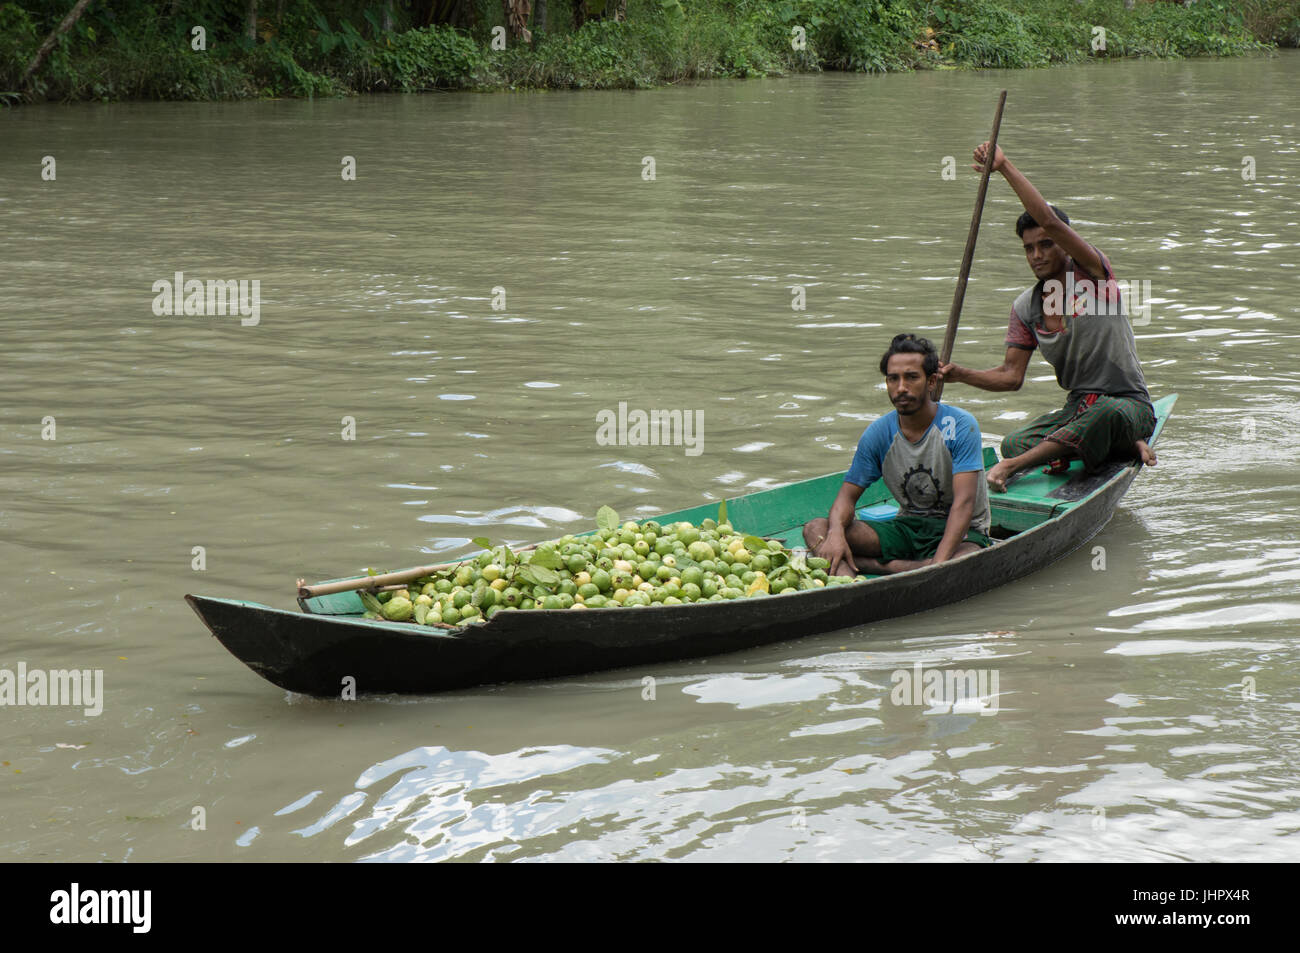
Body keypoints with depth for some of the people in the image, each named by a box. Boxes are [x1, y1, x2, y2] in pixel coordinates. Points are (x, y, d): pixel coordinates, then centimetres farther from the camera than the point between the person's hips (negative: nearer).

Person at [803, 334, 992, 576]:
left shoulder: (960, 426, -14)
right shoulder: (878, 433, 0)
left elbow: (964, 501, -23)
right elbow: (848, 494, 0)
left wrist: (939, 561, -38)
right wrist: (836, 534, -25)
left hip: (961, 531, -4)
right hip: (908, 526, 4)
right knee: (815, 529, -17)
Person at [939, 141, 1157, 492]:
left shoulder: (1091, 273, -9)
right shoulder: (1025, 308, 8)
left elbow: (1050, 221, -25)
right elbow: (1011, 375, 6)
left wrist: (1006, 167, -27)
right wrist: (962, 375, -12)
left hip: (1131, 407, -6)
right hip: (1079, 408, 6)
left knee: (1104, 412, -43)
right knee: (1013, 443, -20)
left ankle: (1014, 466, -39)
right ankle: (1125, 446, -14)